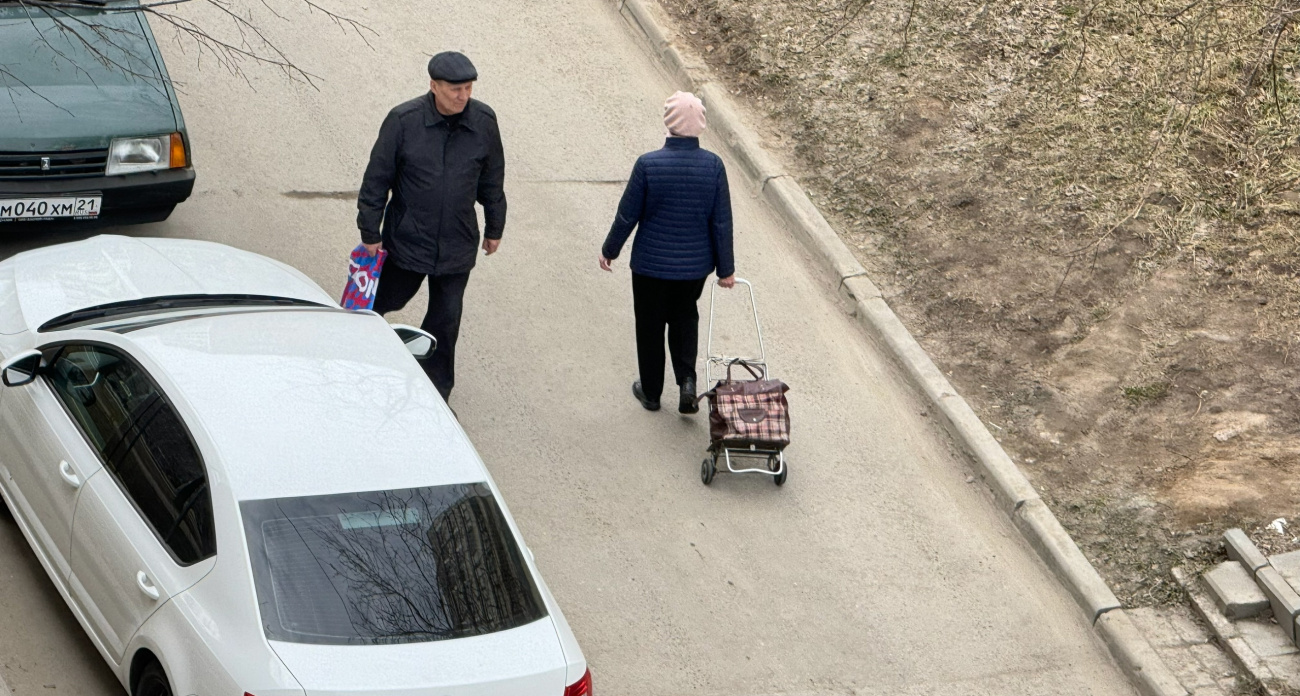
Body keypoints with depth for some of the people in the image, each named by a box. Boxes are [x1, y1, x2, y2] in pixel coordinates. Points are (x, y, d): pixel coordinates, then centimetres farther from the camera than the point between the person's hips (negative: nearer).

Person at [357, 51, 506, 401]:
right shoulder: (403, 120, -17)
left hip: (457, 244, 2)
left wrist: (494, 228, 13)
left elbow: (492, 181, 6)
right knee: (390, 299, 17)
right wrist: (370, 232, -6)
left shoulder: (484, 121, -8)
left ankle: (435, 395, 26)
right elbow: (376, 178, -9)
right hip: (407, 239, -2)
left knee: (446, 320, 11)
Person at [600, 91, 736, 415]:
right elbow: (722, 223, -6)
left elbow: (627, 215, -10)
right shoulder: (713, 165, -13)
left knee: (650, 326, 16)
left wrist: (609, 250, 7)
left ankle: (651, 392, 29)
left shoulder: (648, 164, -20)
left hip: (651, 263, -2)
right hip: (695, 264, 2)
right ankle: (687, 380, 9)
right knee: (685, 318, 25)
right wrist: (725, 268, 6)